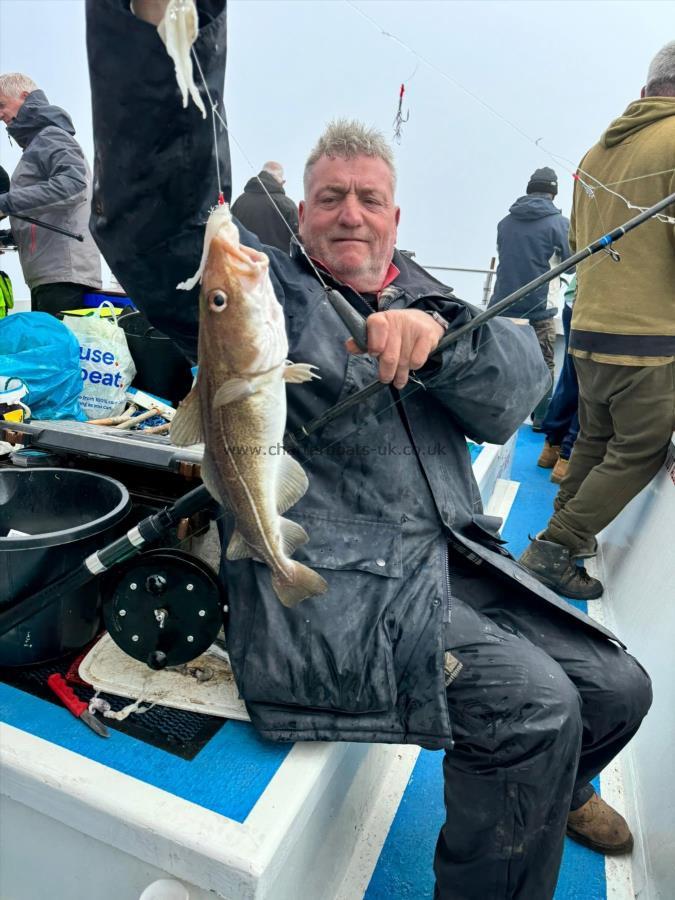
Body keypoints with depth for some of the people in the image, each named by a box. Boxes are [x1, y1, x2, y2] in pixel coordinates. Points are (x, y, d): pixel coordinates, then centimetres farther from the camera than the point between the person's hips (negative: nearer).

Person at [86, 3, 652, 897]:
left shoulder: (427, 297, 18)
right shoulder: (265, 292, 4)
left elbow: (517, 388, 2)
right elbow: (153, 218, -14)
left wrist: (438, 332, -18)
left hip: (458, 564, 7)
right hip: (332, 585, -6)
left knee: (619, 689, 8)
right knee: (536, 705, -22)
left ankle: (557, 791, 43)